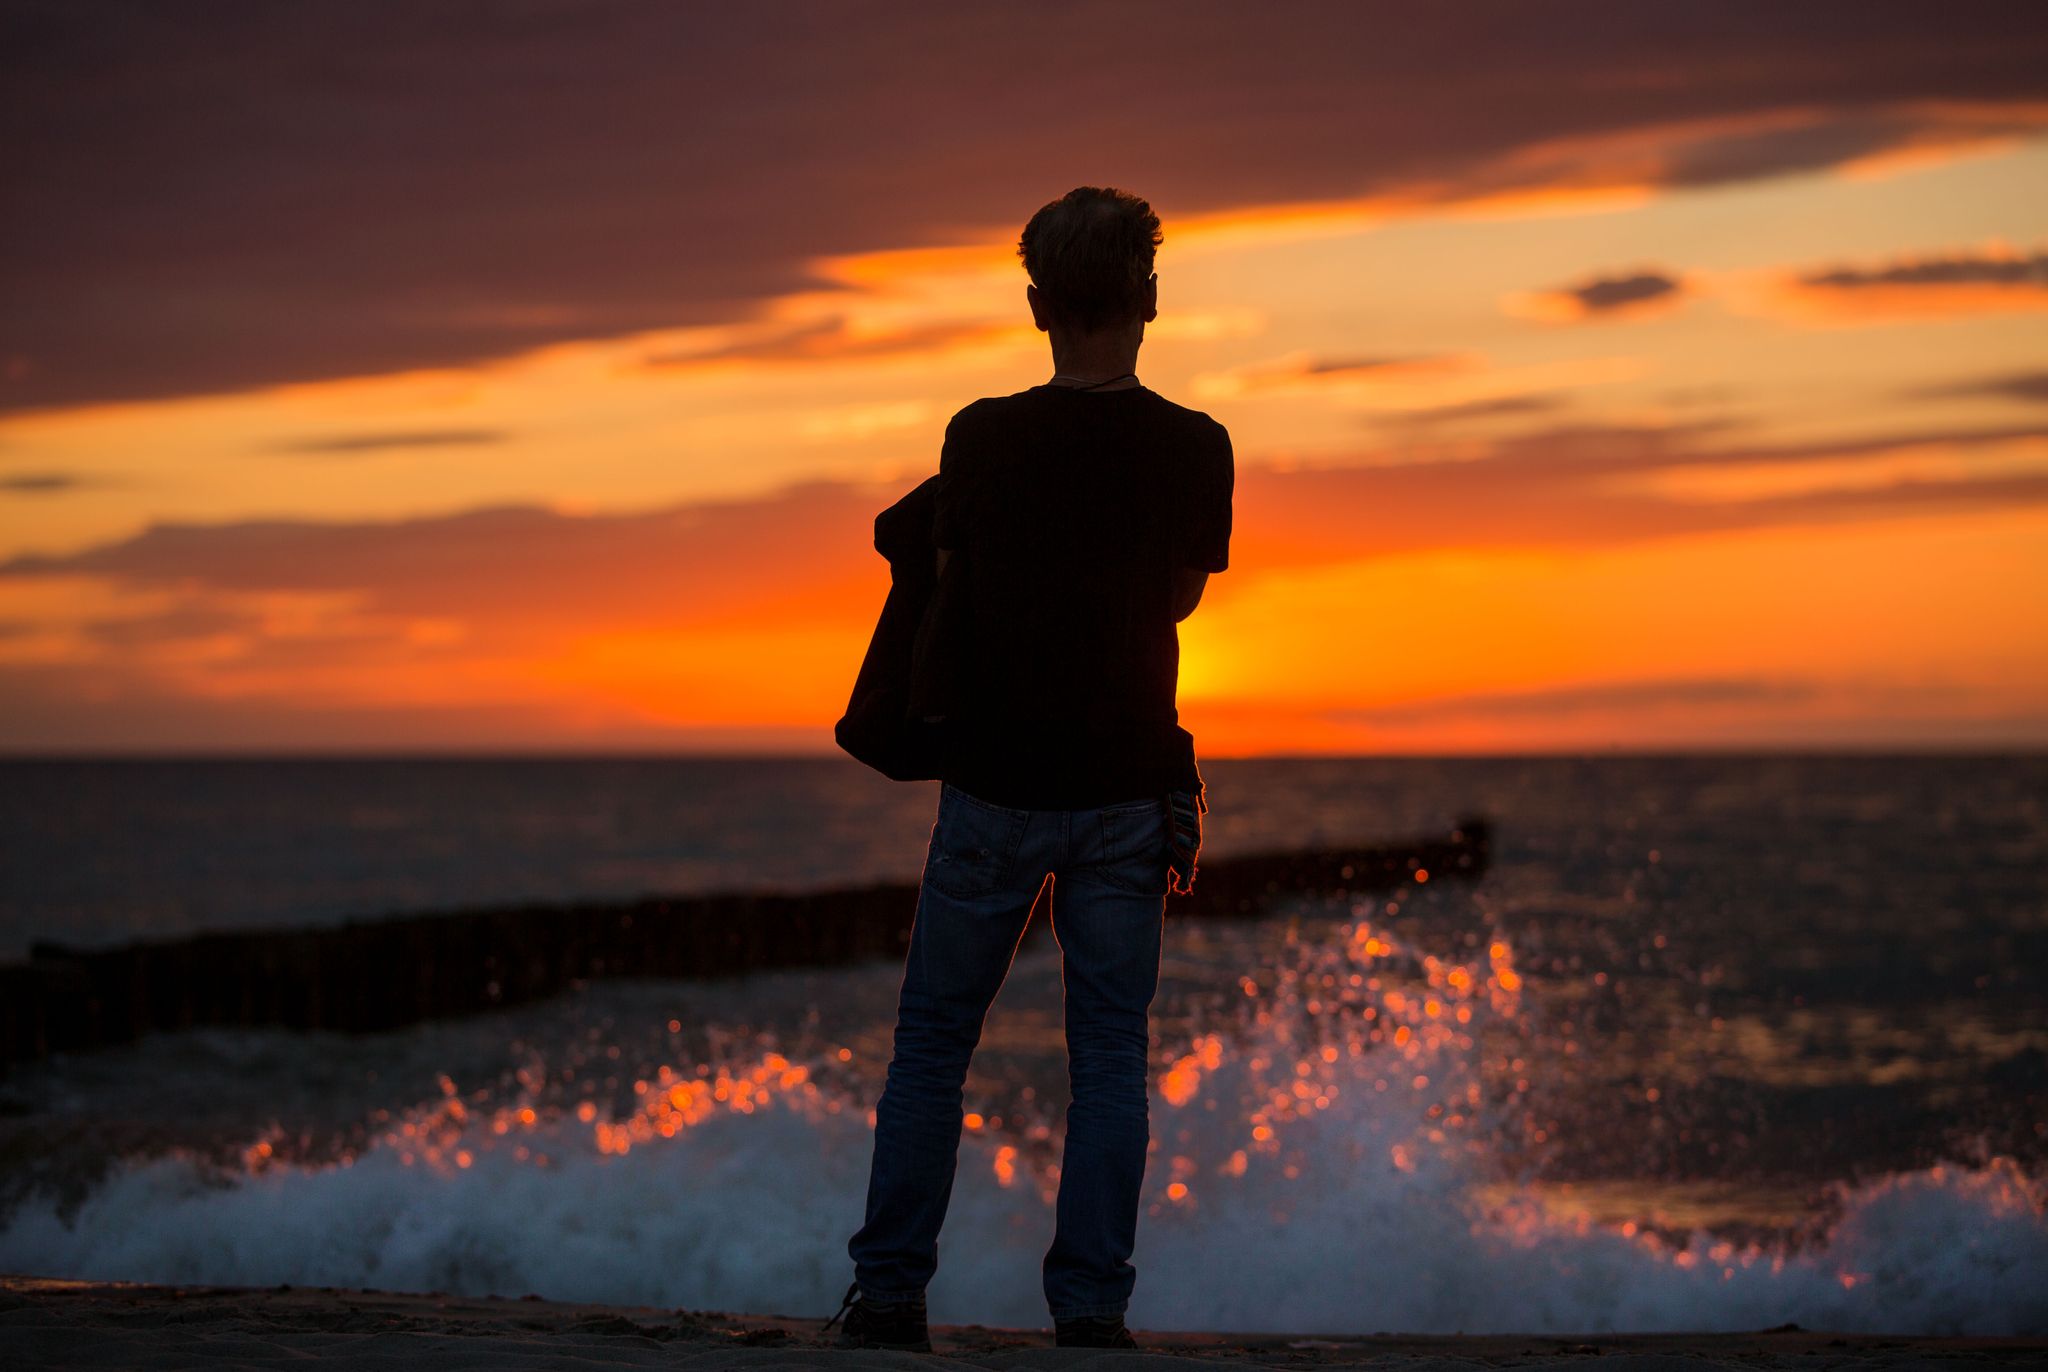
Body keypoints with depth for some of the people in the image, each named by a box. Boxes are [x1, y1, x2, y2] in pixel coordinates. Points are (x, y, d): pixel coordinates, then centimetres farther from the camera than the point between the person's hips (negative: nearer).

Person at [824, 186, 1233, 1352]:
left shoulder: (984, 440, -9)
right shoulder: (1196, 449, -5)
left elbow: (948, 582, 5)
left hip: (997, 782, -1)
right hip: (1128, 788, 1)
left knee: (934, 1041, 10)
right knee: (1111, 1055, 7)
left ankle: (891, 1293, 11)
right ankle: (1092, 1309, 4)